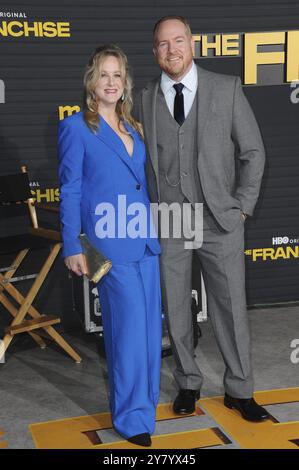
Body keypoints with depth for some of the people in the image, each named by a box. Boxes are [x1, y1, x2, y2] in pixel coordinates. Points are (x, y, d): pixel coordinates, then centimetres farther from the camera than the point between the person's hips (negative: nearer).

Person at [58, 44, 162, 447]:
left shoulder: (132, 127, 15)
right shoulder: (76, 127, -3)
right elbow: (70, 191, -4)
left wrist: (155, 227, 14)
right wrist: (72, 247, -7)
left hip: (145, 239, 6)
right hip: (110, 243, -6)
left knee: (150, 323, 11)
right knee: (129, 326, -2)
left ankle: (146, 397, 30)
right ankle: (132, 417, 13)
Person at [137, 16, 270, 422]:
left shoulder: (227, 88, 1)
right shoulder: (145, 99, 5)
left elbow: (252, 152, 3)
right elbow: (140, 161, 10)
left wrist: (242, 207, -3)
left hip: (219, 221, -1)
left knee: (231, 308, 5)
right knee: (175, 310, 9)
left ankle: (239, 391, 21)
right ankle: (188, 384, 28)